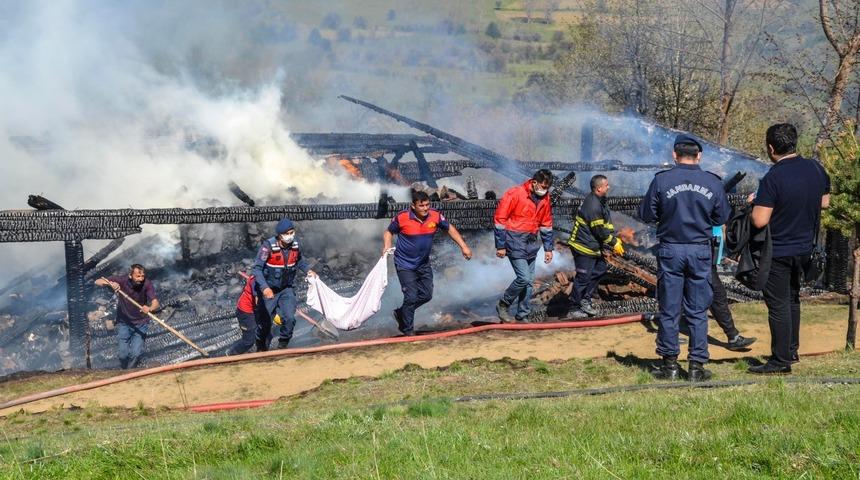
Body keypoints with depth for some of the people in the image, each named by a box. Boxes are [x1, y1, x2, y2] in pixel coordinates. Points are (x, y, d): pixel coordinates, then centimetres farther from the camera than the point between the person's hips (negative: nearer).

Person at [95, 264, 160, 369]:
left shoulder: (147, 284, -17)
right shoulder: (122, 280, -16)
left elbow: (155, 303, -27)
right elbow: (98, 282, -17)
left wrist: (150, 308, -51)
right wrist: (110, 283, -39)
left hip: (140, 324, 0)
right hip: (123, 322, 0)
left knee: (136, 353, -12)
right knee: (123, 353, -5)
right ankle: (123, 372, 27)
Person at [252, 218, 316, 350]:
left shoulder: (295, 245, -8)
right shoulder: (268, 246, -24)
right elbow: (257, 268, -26)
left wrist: (308, 270, -1)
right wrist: (264, 288, -38)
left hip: (286, 289, 3)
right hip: (269, 291, -3)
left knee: (289, 318, -14)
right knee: (265, 322, 8)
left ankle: (282, 346, 8)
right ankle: (261, 349, 30)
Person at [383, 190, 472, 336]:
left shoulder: (435, 216, -12)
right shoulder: (402, 218, -19)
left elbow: (450, 229, 4)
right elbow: (389, 232, -2)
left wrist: (463, 246, 0)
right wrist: (387, 245, -20)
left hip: (423, 263, 5)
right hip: (405, 264, -5)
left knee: (427, 294, 10)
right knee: (411, 297, -9)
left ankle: (401, 313, 32)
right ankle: (408, 330, 9)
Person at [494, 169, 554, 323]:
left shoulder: (544, 198, 4)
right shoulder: (515, 194, -15)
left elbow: (546, 225, 16)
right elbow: (499, 219, -12)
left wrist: (548, 248, 15)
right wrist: (500, 246, -12)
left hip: (531, 244, 7)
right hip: (515, 243, -7)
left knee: (529, 282, 8)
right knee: (524, 278, -14)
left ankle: (522, 316, 18)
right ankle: (503, 305, 5)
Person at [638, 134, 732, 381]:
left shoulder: (661, 180, -8)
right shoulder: (713, 183, -2)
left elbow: (646, 215, -2)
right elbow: (722, 217, 6)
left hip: (670, 250, -1)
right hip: (700, 251, 1)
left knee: (669, 310, 7)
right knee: (698, 312, 7)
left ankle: (670, 363, 11)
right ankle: (697, 365, 7)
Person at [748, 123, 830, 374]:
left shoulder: (773, 178, -23)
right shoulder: (815, 169, -3)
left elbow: (760, 221, -24)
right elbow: (825, 201, 13)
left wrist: (754, 204, -5)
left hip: (778, 252, -7)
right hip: (804, 247, 7)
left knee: (778, 304, 0)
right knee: (792, 298, 22)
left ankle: (781, 361, 3)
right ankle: (792, 350, 31)